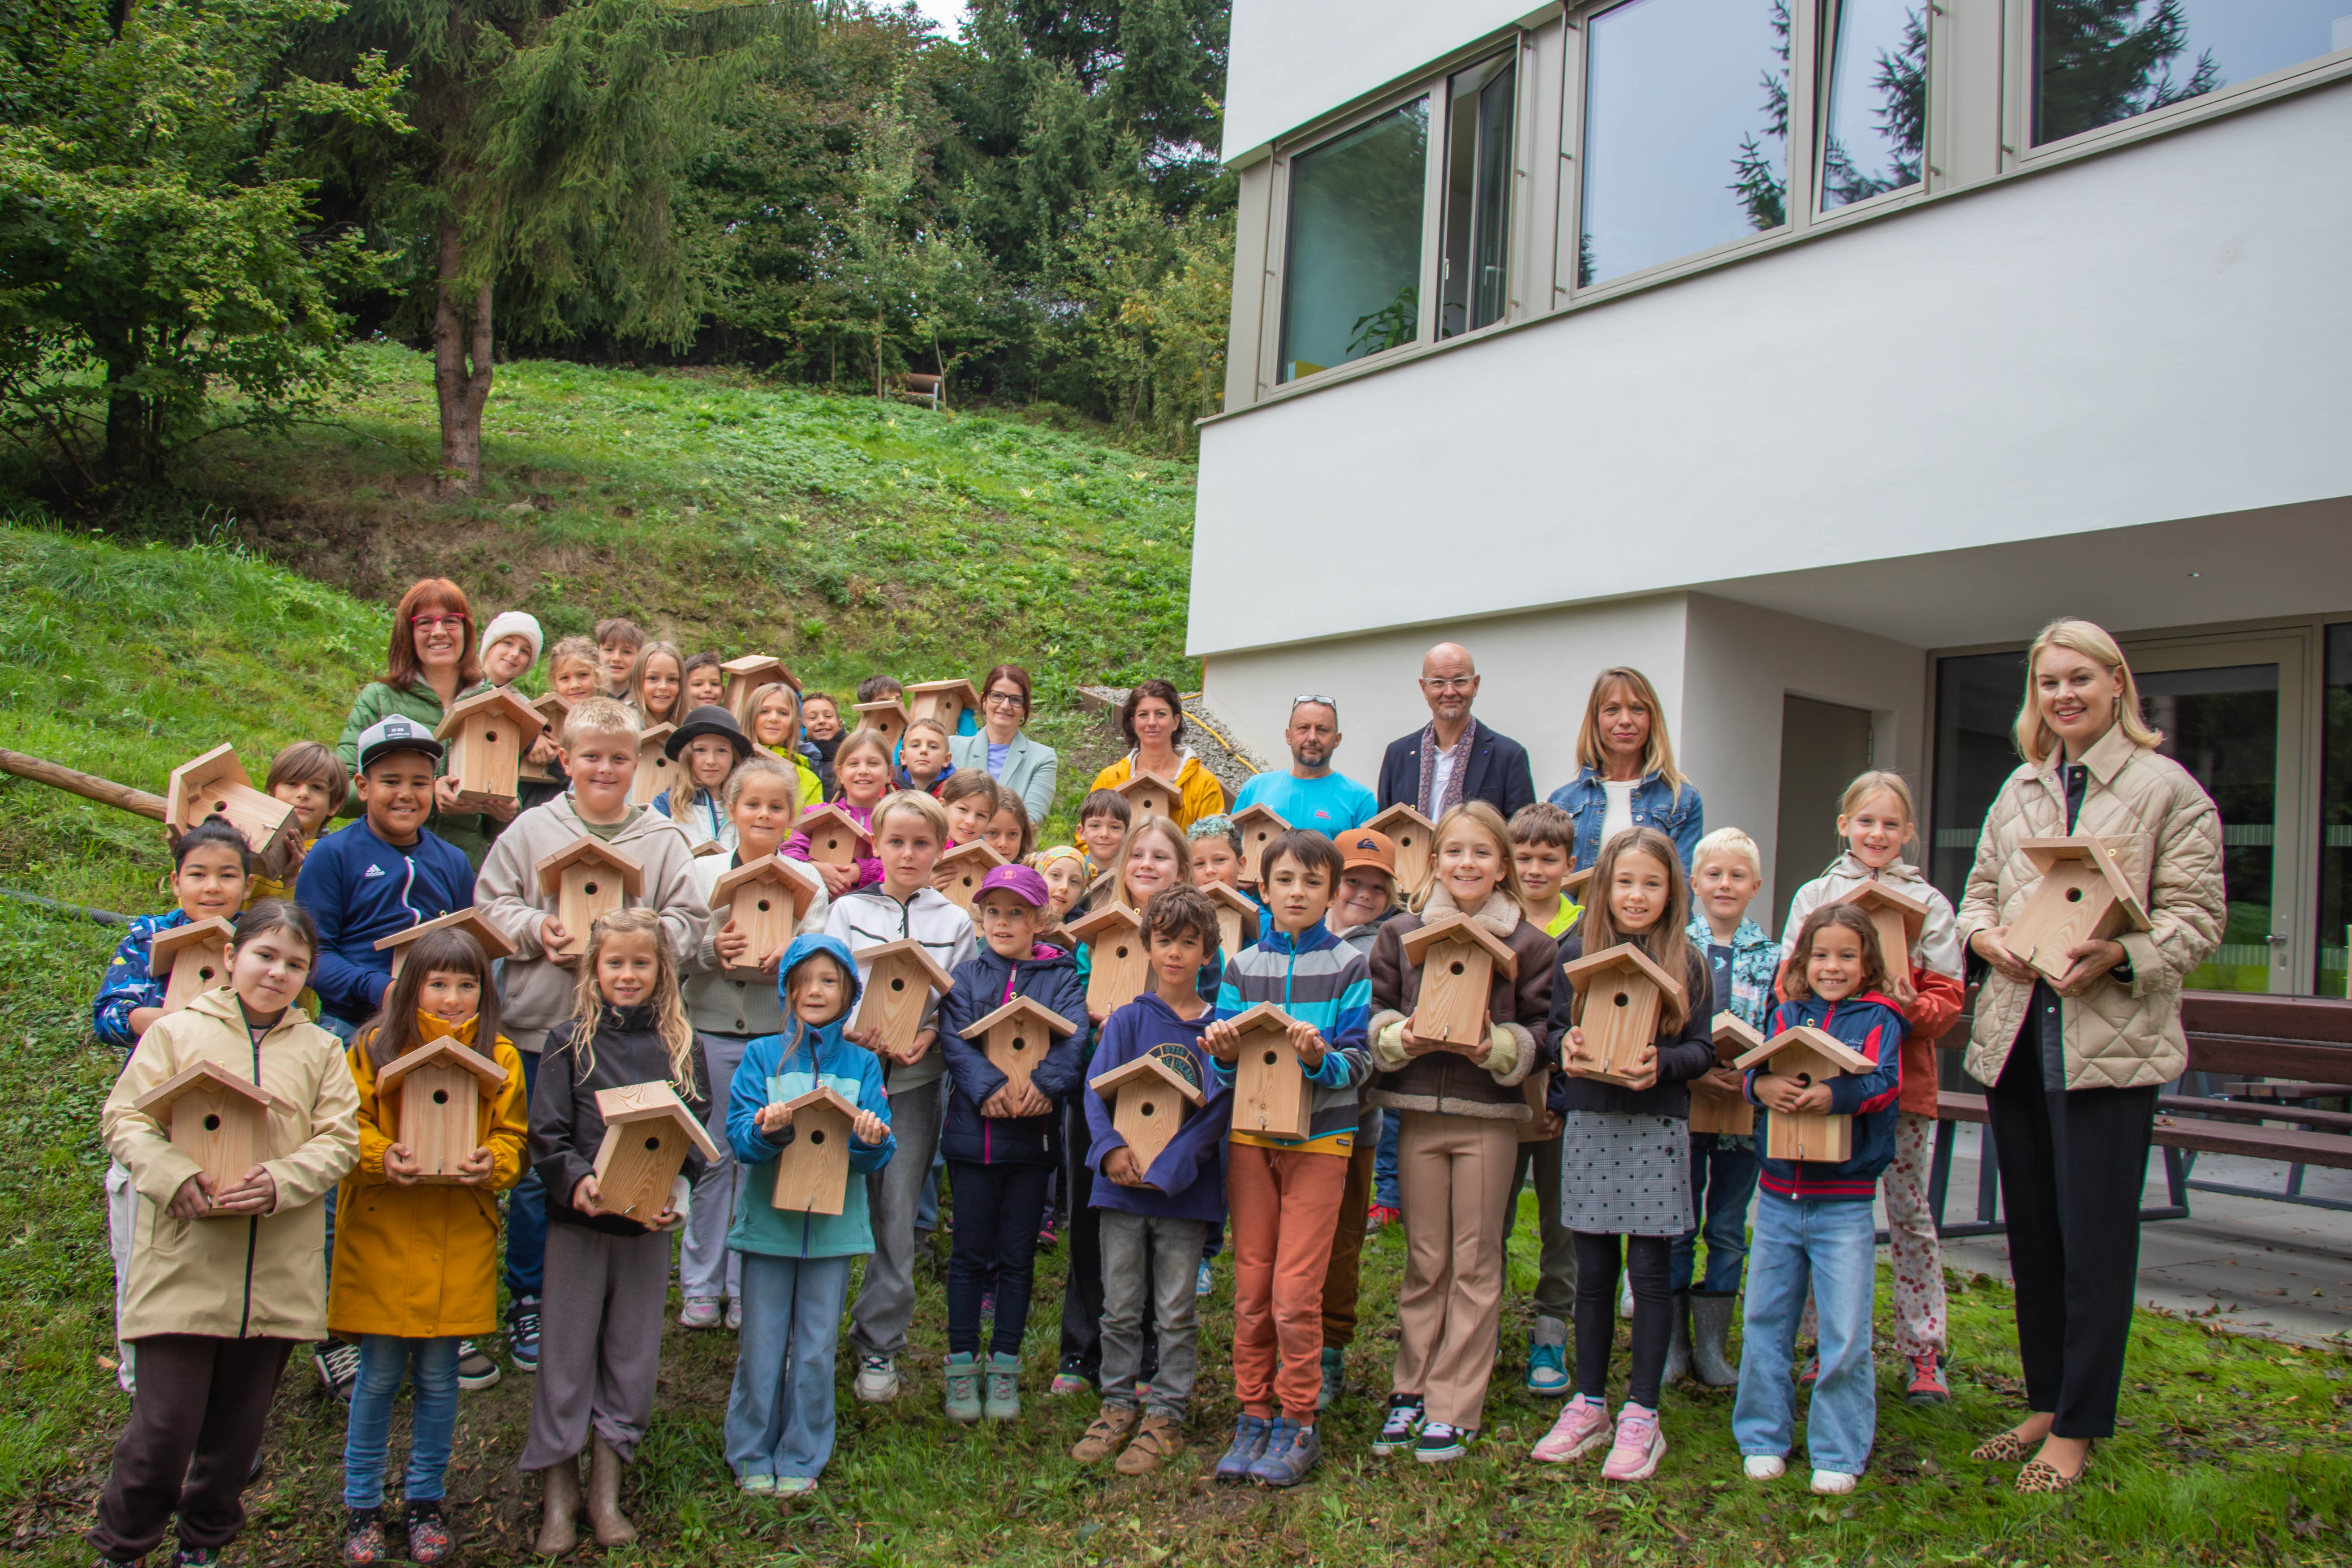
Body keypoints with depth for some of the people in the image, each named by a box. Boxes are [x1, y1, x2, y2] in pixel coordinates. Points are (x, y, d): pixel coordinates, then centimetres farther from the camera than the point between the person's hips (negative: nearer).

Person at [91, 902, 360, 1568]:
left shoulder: (320, 1050, 10)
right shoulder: (175, 1032, 4)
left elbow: (339, 1139, 3)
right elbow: (124, 1118, -1)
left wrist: (280, 1181, -15)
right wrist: (176, 1177, -18)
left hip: (278, 1278, 3)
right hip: (184, 1264, -2)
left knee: (239, 1426, 12)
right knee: (165, 1423, -3)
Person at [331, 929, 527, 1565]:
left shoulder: (499, 1056, 3)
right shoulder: (374, 1047, -2)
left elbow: (514, 1138, 4)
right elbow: (348, 1128, -3)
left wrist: (491, 1162, -17)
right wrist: (382, 1158, -21)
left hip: (458, 1242, 1)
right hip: (381, 1234, -1)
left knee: (438, 1377, 9)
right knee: (379, 1375, 6)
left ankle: (426, 1501, 26)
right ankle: (362, 1505, 23)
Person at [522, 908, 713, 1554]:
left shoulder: (681, 1047, 3)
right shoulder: (568, 1042, -1)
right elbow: (547, 1133, -5)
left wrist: (674, 1192, -13)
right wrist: (577, 1182, -22)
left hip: (650, 1223, 2)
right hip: (578, 1220, -2)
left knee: (632, 1354, 9)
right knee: (566, 1355, 4)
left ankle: (607, 1492, 23)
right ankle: (558, 1495, 17)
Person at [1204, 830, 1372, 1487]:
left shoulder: (1348, 966, -1)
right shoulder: (1241, 967, 7)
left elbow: (1358, 1064, -6)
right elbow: (1227, 1066, 9)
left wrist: (1321, 1059, -25)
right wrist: (1225, 1055, -13)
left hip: (1319, 1140, -3)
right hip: (1251, 1136, 3)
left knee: (1295, 1290, -6)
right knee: (1251, 1287, 7)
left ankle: (1299, 1423, 10)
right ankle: (1254, 1415, 20)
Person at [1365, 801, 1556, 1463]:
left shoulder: (1528, 944, 0)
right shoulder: (1400, 935, 6)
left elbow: (1541, 1032, 0)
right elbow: (1376, 1017, 7)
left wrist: (1497, 1046, -19)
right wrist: (1402, 1037, -13)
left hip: (1490, 1116, -2)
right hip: (1420, 1111, 2)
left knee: (1475, 1262, 4)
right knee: (1424, 1260, 11)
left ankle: (1455, 1409, 13)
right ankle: (1411, 1391, 22)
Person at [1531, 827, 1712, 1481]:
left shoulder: (1685, 961, 0)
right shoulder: (1577, 952, 4)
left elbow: (1703, 1048, 0)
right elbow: (1556, 1027, 8)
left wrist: (1662, 1063, -19)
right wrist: (1566, 1046, -14)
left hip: (1656, 1127, -2)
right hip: (1589, 1123, 2)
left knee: (1649, 1272, 2)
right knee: (1593, 1271, 10)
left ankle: (1641, 1415, 13)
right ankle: (1589, 1406, 22)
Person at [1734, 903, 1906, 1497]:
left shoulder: (1879, 1019, 0)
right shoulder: (1787, 1013, 8)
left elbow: (1885, 1084, -15)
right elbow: (1754, 1068, -2)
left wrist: (1832, 1096, -32)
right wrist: (1766, 1086, -25)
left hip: (1845, 1203, -3)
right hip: (1779, 1194, 3)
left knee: (1845, 1335, 0)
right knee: (1766, 1324, 11)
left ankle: (1839, 1454, 14)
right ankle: (1763, 1439, 24)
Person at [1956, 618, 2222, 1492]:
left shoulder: (2167, 788, -3)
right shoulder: (2019, 789, 16)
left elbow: (2197, 915, -6)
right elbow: (1980, 887, 20)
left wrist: (2118, 954, -23)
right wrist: (1984, 936, -2)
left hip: (2111, 1042, -6)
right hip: (2015, 1035, 6)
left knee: (2095, 1239, -1)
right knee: (2031, 1231, 13)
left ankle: (2077, 1430, 11)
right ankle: (2046, 1402, 27)